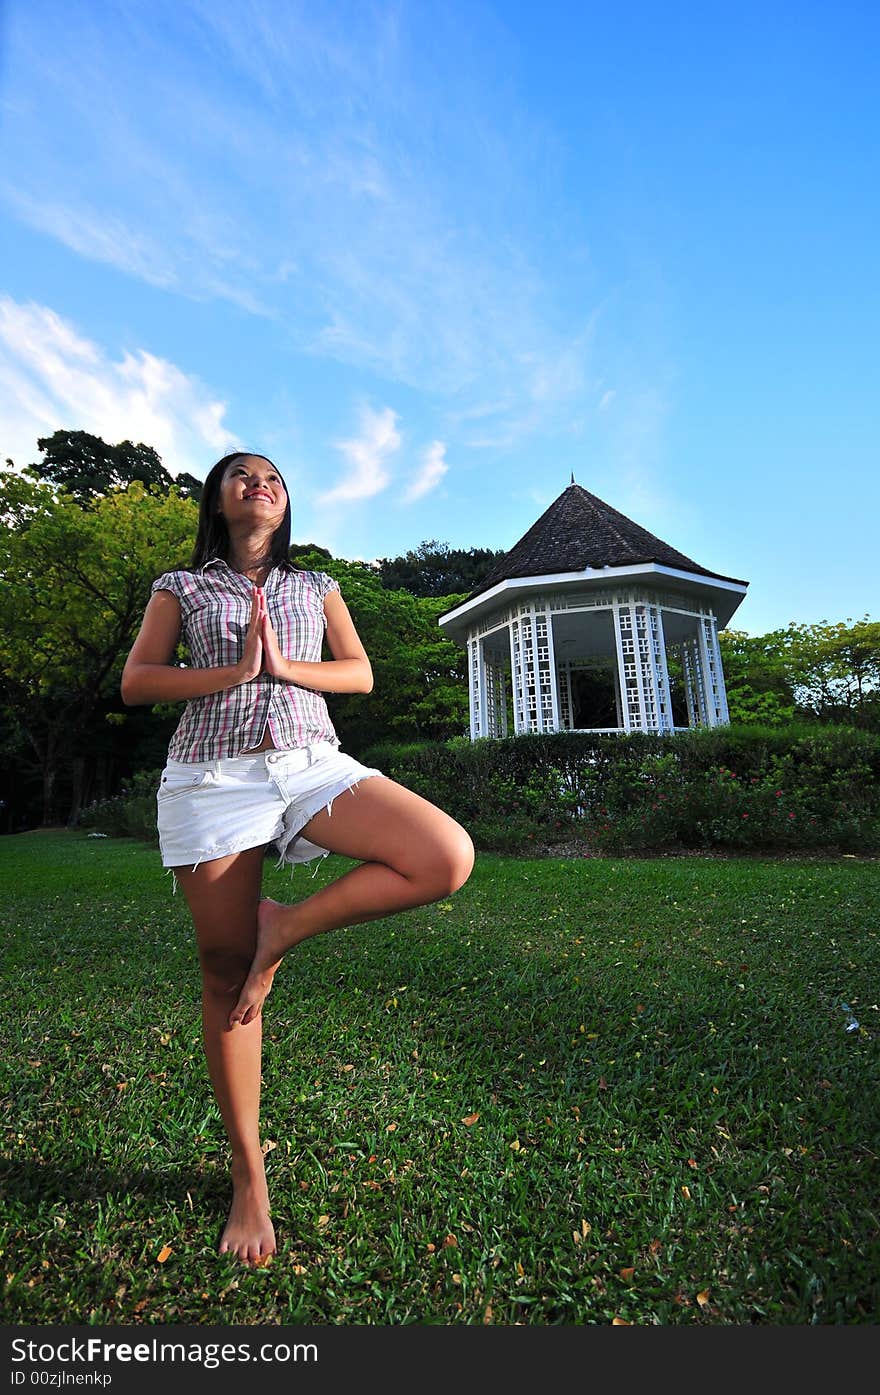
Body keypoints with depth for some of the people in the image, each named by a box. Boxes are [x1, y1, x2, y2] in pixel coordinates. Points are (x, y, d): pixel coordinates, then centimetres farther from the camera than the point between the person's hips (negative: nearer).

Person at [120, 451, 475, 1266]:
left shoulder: (317, 587, 20)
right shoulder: (180, 588, 17)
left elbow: (361, 674, 11)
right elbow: (135, 684, 7)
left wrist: (284, 665, -6)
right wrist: (234, 670, -6)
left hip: (312, 762, 2)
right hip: (212, 778, -1)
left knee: (448, 858, -22)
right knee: (226, 976, 4)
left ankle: (285, 927, -2)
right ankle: (249, 1177, 27)